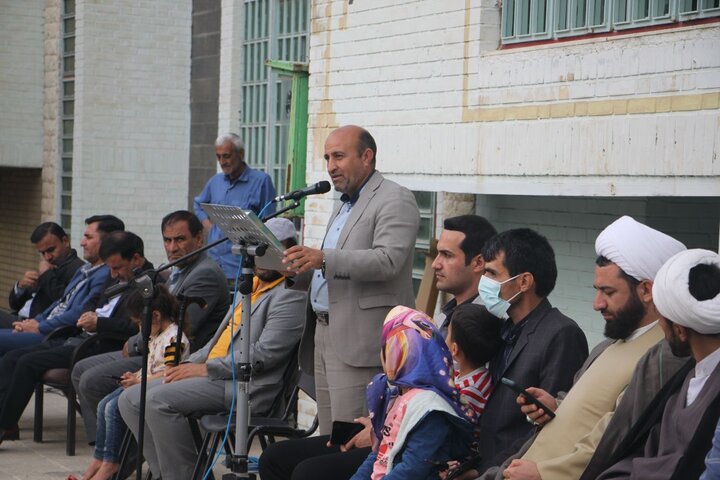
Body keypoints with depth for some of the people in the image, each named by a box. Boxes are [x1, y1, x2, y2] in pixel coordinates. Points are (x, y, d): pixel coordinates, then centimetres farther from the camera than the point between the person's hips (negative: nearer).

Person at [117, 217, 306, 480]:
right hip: (213, 377, 10)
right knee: (130, 399, 0)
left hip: (244, 387, -10)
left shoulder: (290, 296, -9)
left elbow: (264, 354, -19)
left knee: (158, 399, -26)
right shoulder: (251, 285, 21)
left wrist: (207, 369, -15)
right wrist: (190, 364, 8)